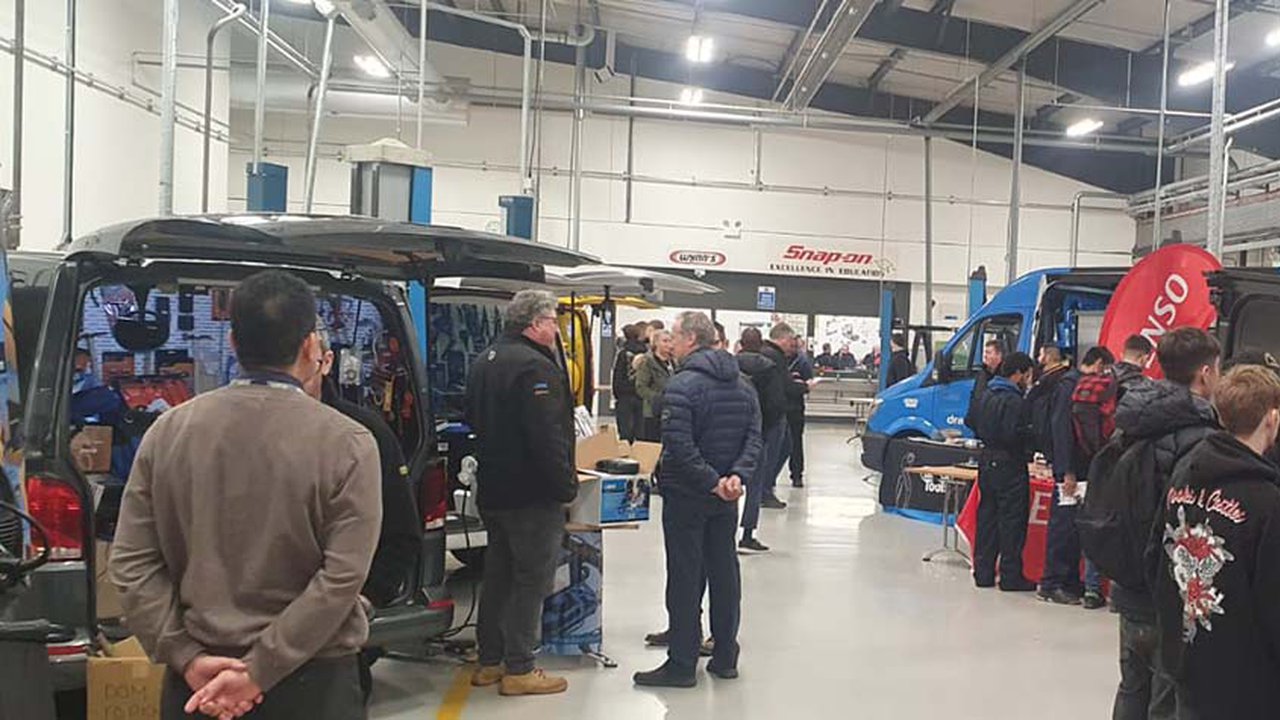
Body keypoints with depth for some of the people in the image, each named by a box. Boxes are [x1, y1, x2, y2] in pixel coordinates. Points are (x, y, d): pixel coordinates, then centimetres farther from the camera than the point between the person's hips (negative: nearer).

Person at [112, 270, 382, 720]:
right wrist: (260, 671, -15)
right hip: (311, 682, -2)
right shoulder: (347, 443, -13)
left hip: (197, 679, 3)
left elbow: (131, 564, -3)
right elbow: (342, 578, -19)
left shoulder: (168, 430, -2)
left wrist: (188, 658, -5)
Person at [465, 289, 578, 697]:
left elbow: (475, 421, 23)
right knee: (532, 580, 1)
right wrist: (566, 486, -19)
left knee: (497, 576, 17)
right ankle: (518, 670, 8)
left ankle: (489, 662, 26)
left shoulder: (486, 361, 12)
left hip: (493, 491, 10)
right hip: (531, 495, -10)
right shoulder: (535, 366, -20)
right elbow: (548, 437, -26)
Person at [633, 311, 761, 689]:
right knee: (724, 571, 13)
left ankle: (682, 664, 7)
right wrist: (737, 475, -9)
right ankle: (725, 657, 22)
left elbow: (680, 446, -25)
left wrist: (711, 482, -18)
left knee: (685, 576, 0)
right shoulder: (742, 385, 9)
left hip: (686, 495, -7)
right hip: (726, 499, 7)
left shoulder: (683, 385, -16)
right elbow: (754, 438, 2)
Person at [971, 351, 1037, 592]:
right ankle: (1010, 576, 4)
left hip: (987, 461, 9)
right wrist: (1031, 432, -8)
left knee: (987, 517, 13)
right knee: (1012, 521, -1)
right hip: (1009, 465, -9)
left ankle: (983, 572, 17)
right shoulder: (1014, 401, -17)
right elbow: (1014, 435, -23)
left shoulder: (986, 395, 11)